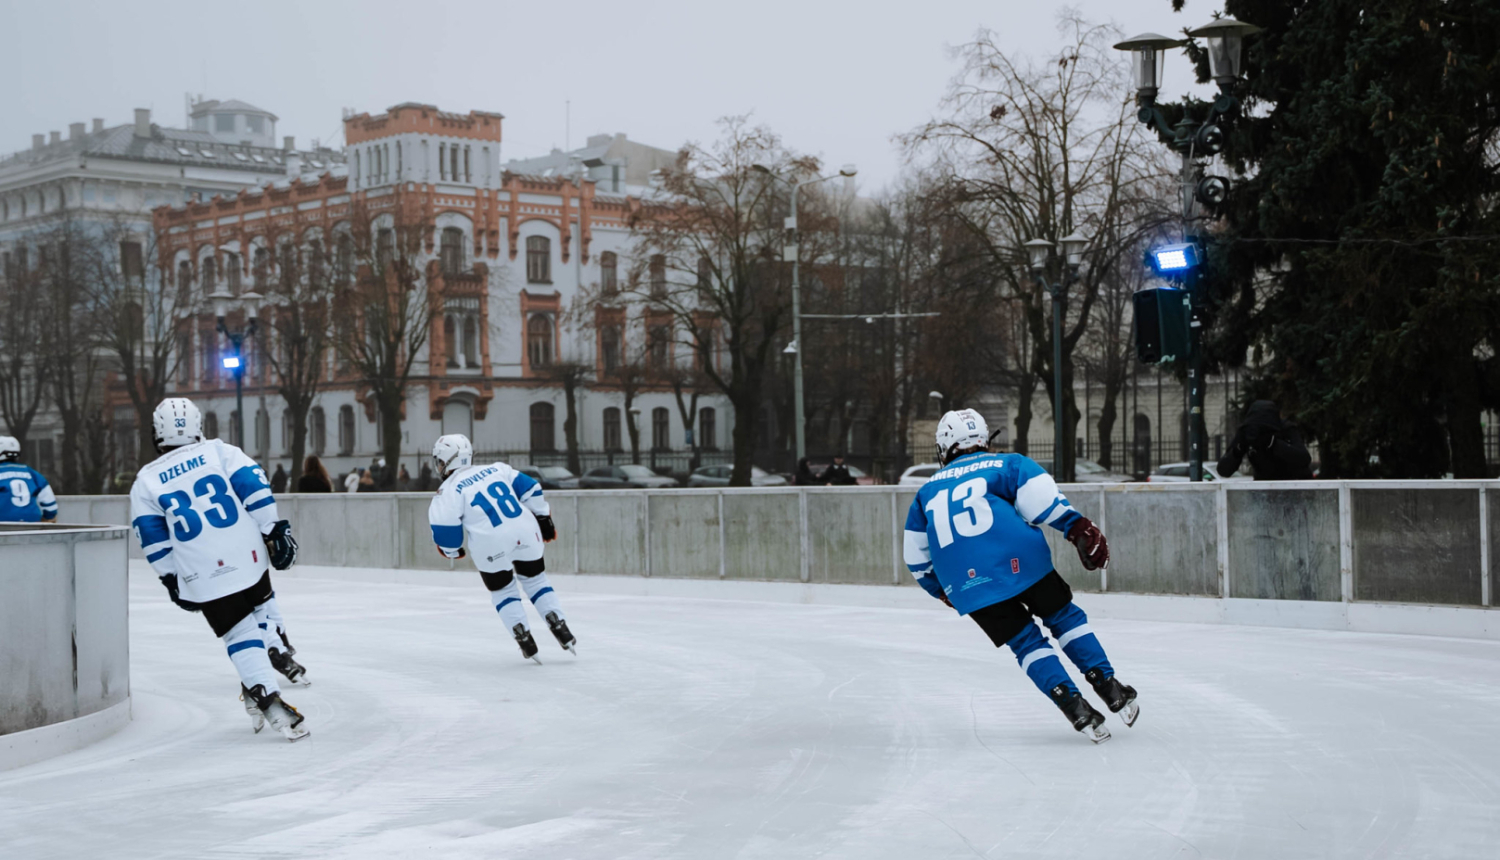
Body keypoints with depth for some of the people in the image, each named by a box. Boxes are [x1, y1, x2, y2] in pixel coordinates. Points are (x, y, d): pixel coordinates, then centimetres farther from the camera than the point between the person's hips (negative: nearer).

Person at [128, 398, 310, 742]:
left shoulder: (146, 482, 7)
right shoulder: (219, 451, 6)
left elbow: (153, 539, 7)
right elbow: (255, 487, -3)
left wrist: (172, 579, 14)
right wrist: (275, 530, 0)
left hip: (204, 577, -1)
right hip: (249, 556, 1)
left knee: (240, 634, 4)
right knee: (261, 600, 33)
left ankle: (266, 698, -10)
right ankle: (277, 652, 23)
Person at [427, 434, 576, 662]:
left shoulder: (448, 491, 2)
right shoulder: (496, 469, 15)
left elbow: (444, 528, -4)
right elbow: (529, 489, 14)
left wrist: (452, 550, 15)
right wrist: (543, 519, 21)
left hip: (491, 547, -4)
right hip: (526, 533, 4)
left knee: (502, 590, 19)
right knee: (536, 580, 23)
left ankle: (525, 641, 13)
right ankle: (562, 632, 14)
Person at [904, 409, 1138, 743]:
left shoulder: (926, 493, 27)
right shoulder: (1005, 465, 17)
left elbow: (917, 557, 28)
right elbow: (1044, 501, -3)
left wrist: (943, 591, 40)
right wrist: (1080, 529, -4)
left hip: (967, 585, 2)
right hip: (1021, 561, -1)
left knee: (1026, 642, 12)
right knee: (1064, 618, 19)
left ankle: (1076, 709, -3)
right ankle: (1111, 691, 11)